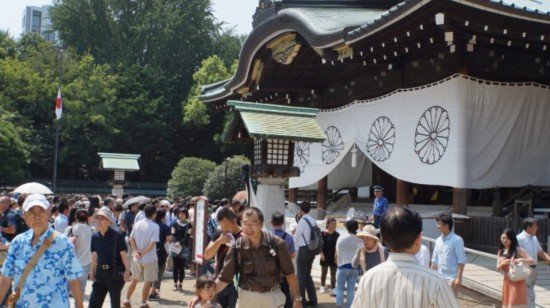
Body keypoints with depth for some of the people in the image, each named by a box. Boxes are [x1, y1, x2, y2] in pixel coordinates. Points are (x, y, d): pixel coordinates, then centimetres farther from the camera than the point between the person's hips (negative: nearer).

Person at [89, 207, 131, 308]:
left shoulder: (117, 235, -12)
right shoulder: (95, 237, 5)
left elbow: (123, 254, -13)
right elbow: (95, 255, 15)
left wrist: (127, 270, -23)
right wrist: (92, 271, 17)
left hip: (115, 272, -5)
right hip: (100, 272, 5)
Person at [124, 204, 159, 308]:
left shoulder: (137, 224, 1)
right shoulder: (155, 226, -15)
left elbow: (131, 239, 2)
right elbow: (152, 243, -21)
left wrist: (135, 251, -5)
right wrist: (143, 253, -12)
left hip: (137, 258, 5)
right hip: (150, 259, -5)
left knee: (134, 279, 19)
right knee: (148, 282, 7)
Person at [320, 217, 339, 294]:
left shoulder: (337, 234, 1)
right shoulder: (323, 233, -6)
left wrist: (337, 254, -5)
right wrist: (322, 254, -11)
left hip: (334, 257, 2)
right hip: (325, 256, -2)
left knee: (333, 273, 4)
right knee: (324, 272, 10)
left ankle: (333, 288, 9)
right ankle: (322, 286, 26)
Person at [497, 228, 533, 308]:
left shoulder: (518, 250, -8)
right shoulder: (501, 251, 8)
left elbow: (532, 261, -13)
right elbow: (498, 267, 8)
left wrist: (521, 260, -31)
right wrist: (503, 263, -13)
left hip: (517, 281, -6)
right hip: (506, 281, 6)